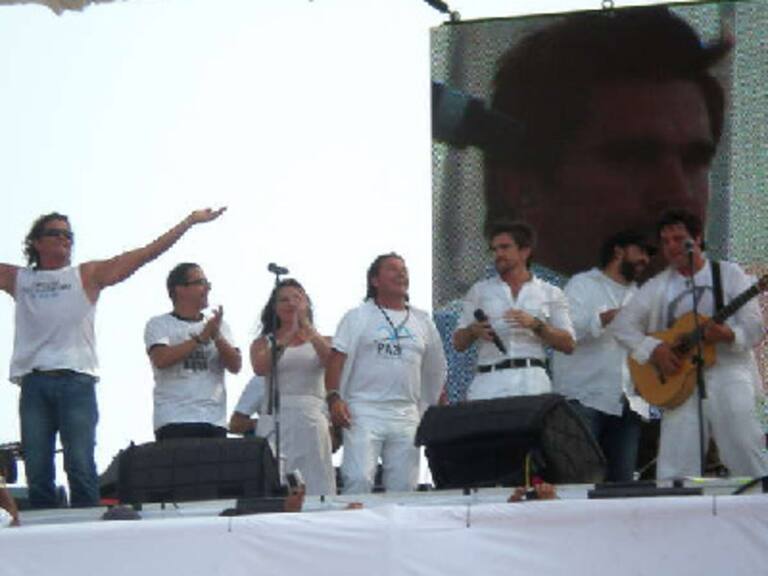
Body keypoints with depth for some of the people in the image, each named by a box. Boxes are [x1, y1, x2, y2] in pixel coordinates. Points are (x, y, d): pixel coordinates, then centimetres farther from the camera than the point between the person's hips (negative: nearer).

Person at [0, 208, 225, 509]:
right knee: (37, 471, 0)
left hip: (76, 381, -2)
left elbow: (144, 255, 9)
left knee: (80, 468, -8)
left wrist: (189, 222, 6)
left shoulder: (87, 275, 13)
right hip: (34, 384, 2)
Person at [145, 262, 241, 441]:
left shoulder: (219, 326, 18)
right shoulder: (159, 324, 6)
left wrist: (217, 336, -10)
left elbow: (235, 366, 7)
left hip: (215, 420, 4)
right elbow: (161, 359, -12)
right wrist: (201, 337, -9)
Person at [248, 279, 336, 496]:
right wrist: (288, 336, -17)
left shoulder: (319, 340, 15)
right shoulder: (264, 342, 14)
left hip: (312, 417, 0)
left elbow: (332, 360, -8)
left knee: (317, 487, -7)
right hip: (275, 417, 0)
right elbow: (260, 367, -8)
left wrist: (306, 326, -15)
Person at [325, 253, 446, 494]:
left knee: (403, 486, 3)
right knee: (358, 480, -16)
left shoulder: (423, 321, 17)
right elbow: (337, 359, -2)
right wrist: (334, 398, -15)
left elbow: (436, 371, 22)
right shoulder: (358, 317, 6)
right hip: (364, 411, -4)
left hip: (406, 415, 4)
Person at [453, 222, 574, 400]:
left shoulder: (550, 293, 15)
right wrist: (473, 331, -6)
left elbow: (568, 345, 7)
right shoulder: (479, 291, 19)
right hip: (489, 382, 1)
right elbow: (458, 343, 16)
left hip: (531, 382, -1)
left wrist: (535, 325, -7)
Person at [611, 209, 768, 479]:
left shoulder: (729, 274, 9)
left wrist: (729, 335, -20)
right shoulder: (658, 287, 15)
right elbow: (622, 324, 9)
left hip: (726, 369, -2)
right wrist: (653, 348, -8)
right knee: (677, 469, -6)